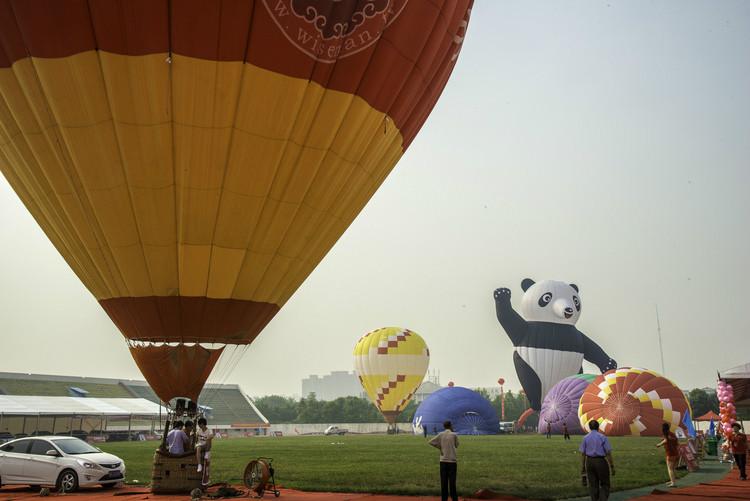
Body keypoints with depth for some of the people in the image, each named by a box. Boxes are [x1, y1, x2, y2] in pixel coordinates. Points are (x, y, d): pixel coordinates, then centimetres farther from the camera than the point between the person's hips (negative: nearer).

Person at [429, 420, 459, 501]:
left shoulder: (441, 434, 3)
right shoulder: (454, 435, -4)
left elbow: (430, 442, -1)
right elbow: (456, 445, 11)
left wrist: (440, 447, 7)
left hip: (443, 461, 3)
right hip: (452, 461, -3)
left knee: (443, 482, 6)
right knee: (452, 482, -1)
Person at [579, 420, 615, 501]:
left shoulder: (585, 438, 2)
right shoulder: (603, 437, -6)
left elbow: (583, 454, 1)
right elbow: (608, 453, -8)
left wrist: (582, 467, 7)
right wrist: (612, 467, -1)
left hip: (589, 462, 3)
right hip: (601, 462, -3)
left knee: (593, 485, 12)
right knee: (604, 484, 9)